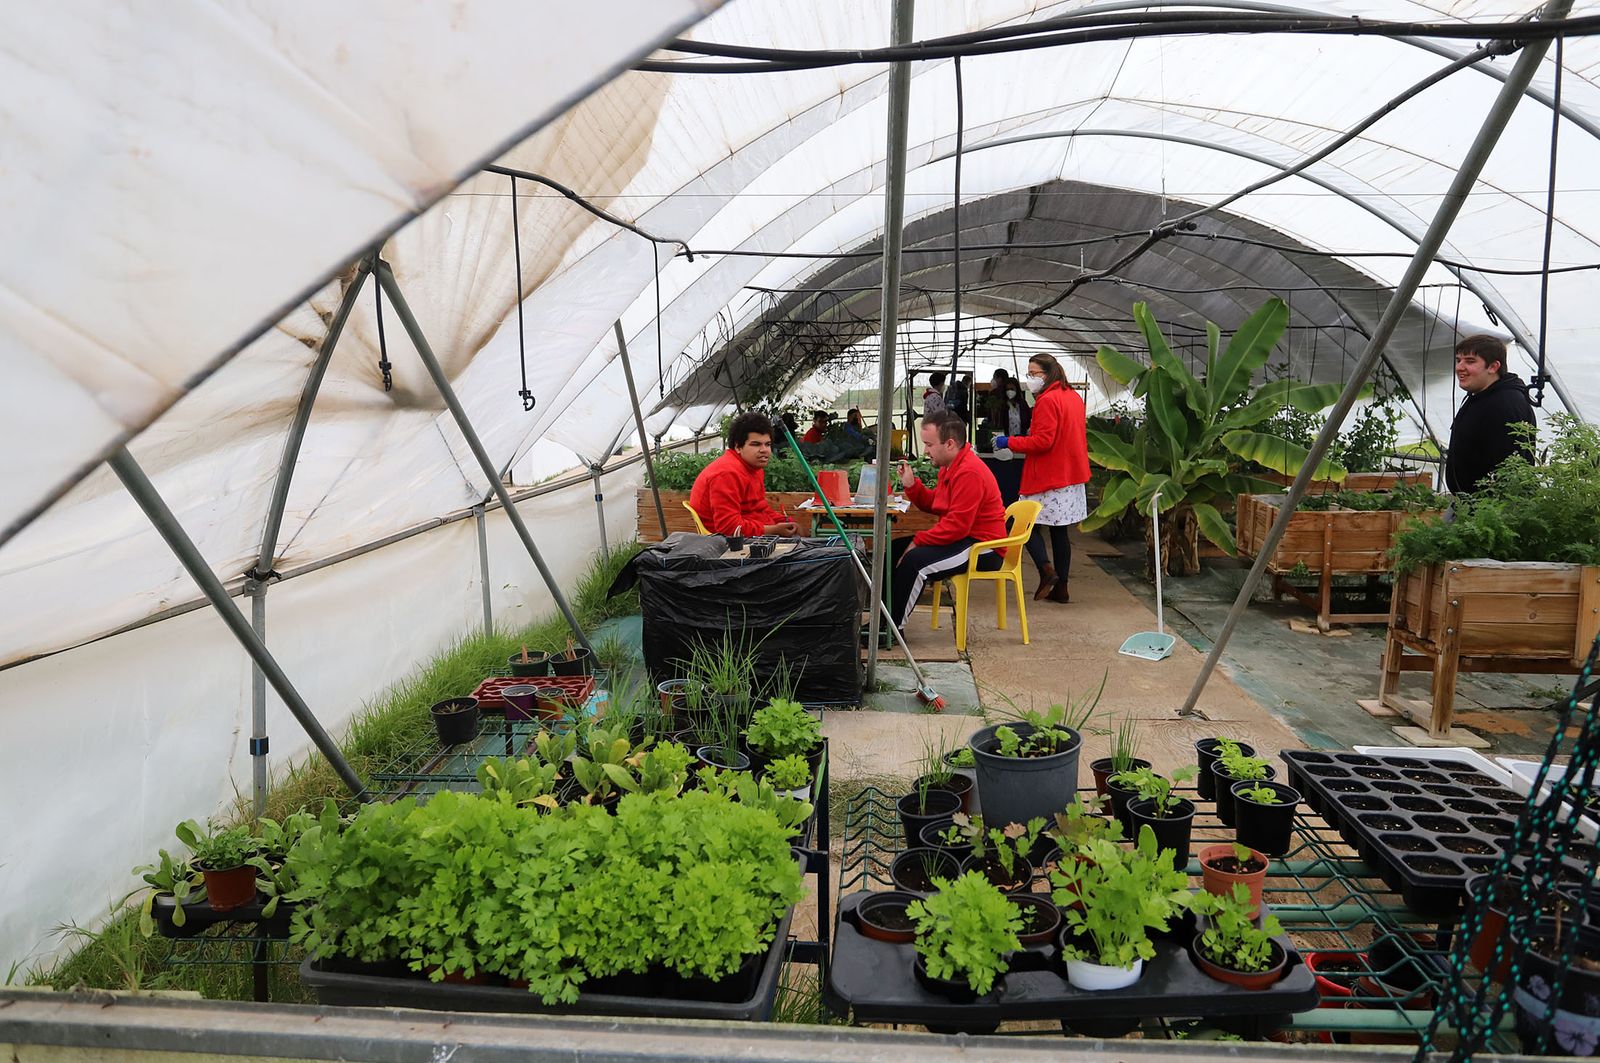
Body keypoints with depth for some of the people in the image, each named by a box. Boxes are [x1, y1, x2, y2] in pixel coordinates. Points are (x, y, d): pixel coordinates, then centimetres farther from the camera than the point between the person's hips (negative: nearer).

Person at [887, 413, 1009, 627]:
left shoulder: (969, 472, -22)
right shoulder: (951, 467, 12)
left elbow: (957, 525, -26)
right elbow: (933, 504, 17)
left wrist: (918, 541, -19)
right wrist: (911, 484, 2)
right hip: (963, 539, 11)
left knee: (915, 560, -28)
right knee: (895, 549, 6)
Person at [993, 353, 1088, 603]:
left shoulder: (1047, 400, -14)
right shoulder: (1074, 397, 14)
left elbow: (1042, 441, -20)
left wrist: (1010, 442, -11)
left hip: (1048, 477, -9)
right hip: (1072, 475, 9)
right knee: (1060, 530, 11)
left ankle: (1046, 569, -16)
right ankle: (1060, 587, 12)